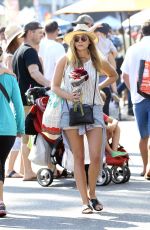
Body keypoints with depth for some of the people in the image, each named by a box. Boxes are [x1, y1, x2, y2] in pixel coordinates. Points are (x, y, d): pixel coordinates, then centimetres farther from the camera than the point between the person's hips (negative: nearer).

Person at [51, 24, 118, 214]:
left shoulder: (97, 62, 6)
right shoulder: (65, 61, 1)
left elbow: (113, 75, 26)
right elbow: (54, 86, 3)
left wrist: (99, 86, 12)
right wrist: (68, 95, -15)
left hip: (93, 109, 1)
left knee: (96, 156, -8)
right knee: (79, 158, 0)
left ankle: (92, 193, 15)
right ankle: (85, 201, 4)